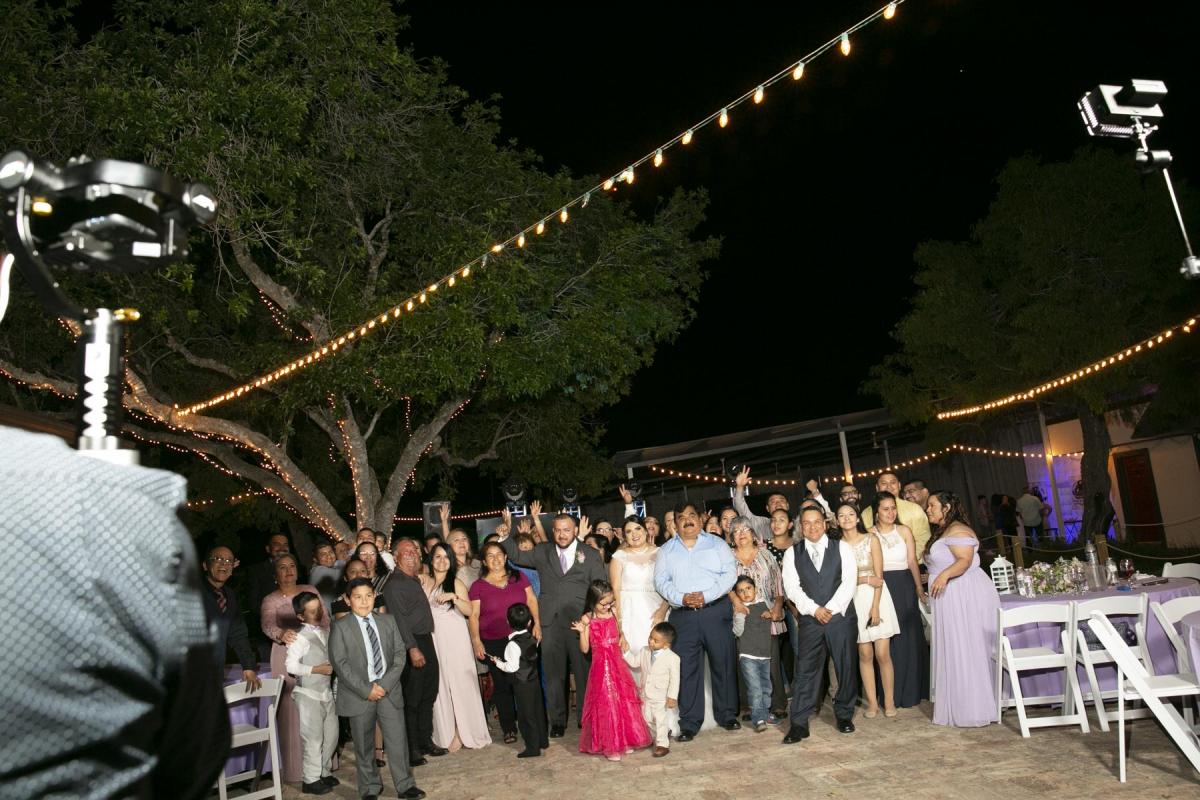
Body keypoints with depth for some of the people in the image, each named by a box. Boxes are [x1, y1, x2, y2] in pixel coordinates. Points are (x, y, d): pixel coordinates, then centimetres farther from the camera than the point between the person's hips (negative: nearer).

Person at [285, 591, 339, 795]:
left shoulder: (326, 632, 6)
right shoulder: (300, 637, -15)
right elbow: (291, 665, -21)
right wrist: (317, 669, -19)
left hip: (327, 692, 7)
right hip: (309, 694, -7)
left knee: (331, 735, 12)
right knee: (313, 738, 1)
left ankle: (324, 772, 29)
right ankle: (310, 780, 15)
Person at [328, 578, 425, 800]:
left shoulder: (388, 621, 5)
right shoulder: (340, 627, -3)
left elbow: (400, 653, 3)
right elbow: (340, 664, -8)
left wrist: (385, 684, -9)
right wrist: (366, 689, -13)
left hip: (389, 690, 2)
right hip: (359, 694, -2)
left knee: (397, 739, 2)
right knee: (364, 745, 8)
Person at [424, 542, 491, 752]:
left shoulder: (456, 583, 0)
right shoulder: (425, 583, 8)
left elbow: (470, 611, -7)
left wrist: (453, 597, -19)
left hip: (456, 639, -3)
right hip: (434, 639, 3)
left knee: (460, 682, -1)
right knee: (440, 685, 4)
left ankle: (465, 732, 11)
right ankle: (447, 734, 13)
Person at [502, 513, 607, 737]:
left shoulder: (591, 555, 4)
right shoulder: (543, 552, 11)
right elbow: (517, 556, 17)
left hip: (580, 622, -2)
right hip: (550, 623, 2)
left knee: (584, 672, 4)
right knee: (553, 673, 7)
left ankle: (587, 719, 20)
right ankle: (558, 721, 20)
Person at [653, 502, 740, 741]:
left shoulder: (717, 544, 8)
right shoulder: (666, 550, 13)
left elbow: (730, 573, -2)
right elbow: (661, 581, 5)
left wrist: (706, 595, -14)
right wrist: (681, 598, -13)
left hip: (716, 611, -1)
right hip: (683, 616, 1)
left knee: (723, 664, 5)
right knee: (687, 669, 0)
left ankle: (727, 715, 20)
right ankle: (689, 723, 8)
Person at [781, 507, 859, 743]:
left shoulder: (842, 548, 3)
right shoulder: (793, 553, 6)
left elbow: (849, 581, -5)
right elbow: (791, 587, -1)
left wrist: (831, 608, -13)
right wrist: (814, 609, -12)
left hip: (841, 616, 0)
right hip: (810, 619, 0)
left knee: (846, 668, 8)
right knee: (805, 670, -3)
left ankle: (844, 715, 26)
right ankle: (799, 723, 1)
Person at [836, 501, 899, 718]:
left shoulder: (871, 539, -3)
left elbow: (878, 575, -6)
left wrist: (875, 607, -12)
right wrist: (866, 579, -13)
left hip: (877, 597, -1)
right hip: (854, 600, 1)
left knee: (883, 653, -3)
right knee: (865, 654, 3)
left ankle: (889, 701, 9)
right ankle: (872, 702, 13)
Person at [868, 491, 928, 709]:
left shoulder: (904, 531, 4)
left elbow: (912, 562, 2)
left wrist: (919, 588, -4)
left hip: (904, 587, 2)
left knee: (908, 638, 6)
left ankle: (910, 691, 20)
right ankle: (889, 693, 12)